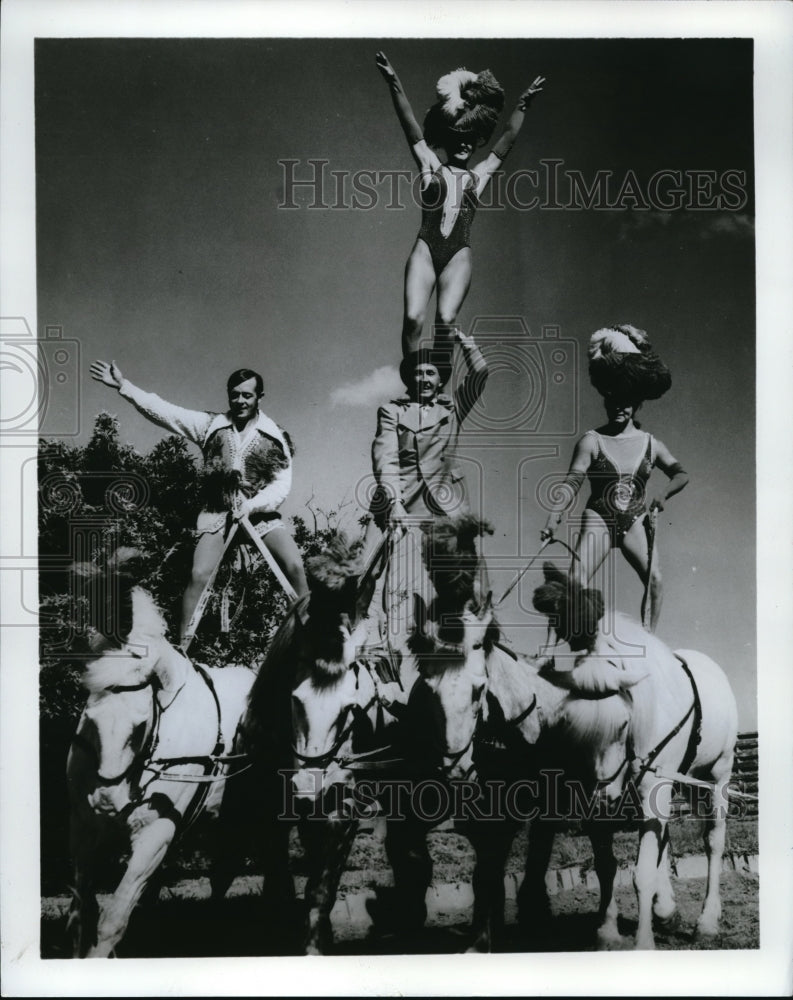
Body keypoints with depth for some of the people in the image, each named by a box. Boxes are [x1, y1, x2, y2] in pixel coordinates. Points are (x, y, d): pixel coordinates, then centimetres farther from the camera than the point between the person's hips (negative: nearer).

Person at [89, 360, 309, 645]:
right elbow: (163, 411, -1)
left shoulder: (274, 436, 1)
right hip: (217, 513, 1)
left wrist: (252, 505, -17)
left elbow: (282, 485, -2)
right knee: (199, 575, -16)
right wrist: (123, 385, -8)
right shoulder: (211, 425, 4)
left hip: (260, 513, 0)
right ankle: (182, 643, -8)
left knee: (294, 565, -18)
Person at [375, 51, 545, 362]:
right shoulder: (431, 167, 15)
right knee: (413, 318, -15)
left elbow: (508, 139, 16)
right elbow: (411, 128, 8)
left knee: (446, 320, -14)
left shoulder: (478, 175, 18)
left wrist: (523, 105, 10)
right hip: (425, 249, -1)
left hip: (459, 255, 1)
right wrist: (394, 85, 0)